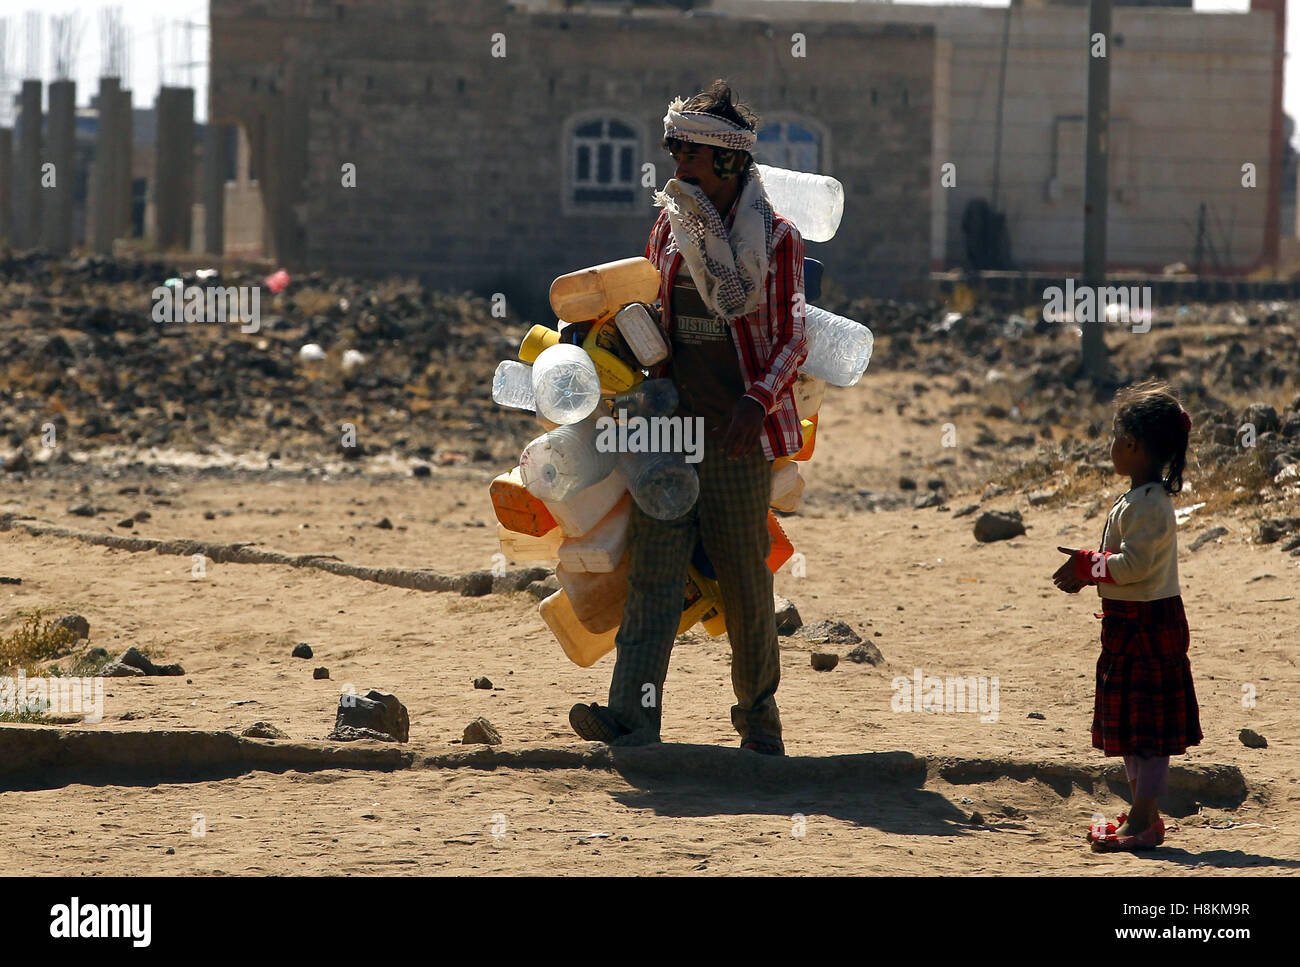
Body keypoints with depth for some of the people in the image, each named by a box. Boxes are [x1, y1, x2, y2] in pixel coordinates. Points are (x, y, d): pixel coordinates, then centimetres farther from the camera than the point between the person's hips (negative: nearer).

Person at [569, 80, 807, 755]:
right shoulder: (670, 226, 12)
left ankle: (759, 718, 19)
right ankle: (632, 715, -18)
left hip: (737, 438, -4)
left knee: (746, 585, 4)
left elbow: (792, 341, -8)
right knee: (653, 572, -8)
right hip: (670, 422, 4)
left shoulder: (776, 238, -3)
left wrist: (757, 401, -24)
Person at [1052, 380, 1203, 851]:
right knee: (1132, 724, 17)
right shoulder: (1144, 499, 13)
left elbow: (1135, 563, -26)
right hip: (1131, 623, 11)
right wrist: (1087, 572, 12)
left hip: (1145, 624, -11)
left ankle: (1144, 822, -4)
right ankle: (1142, 813, 25)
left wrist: (1085, 564, -18)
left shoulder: (1147, 504, -20)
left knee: (1147, 727, -6)